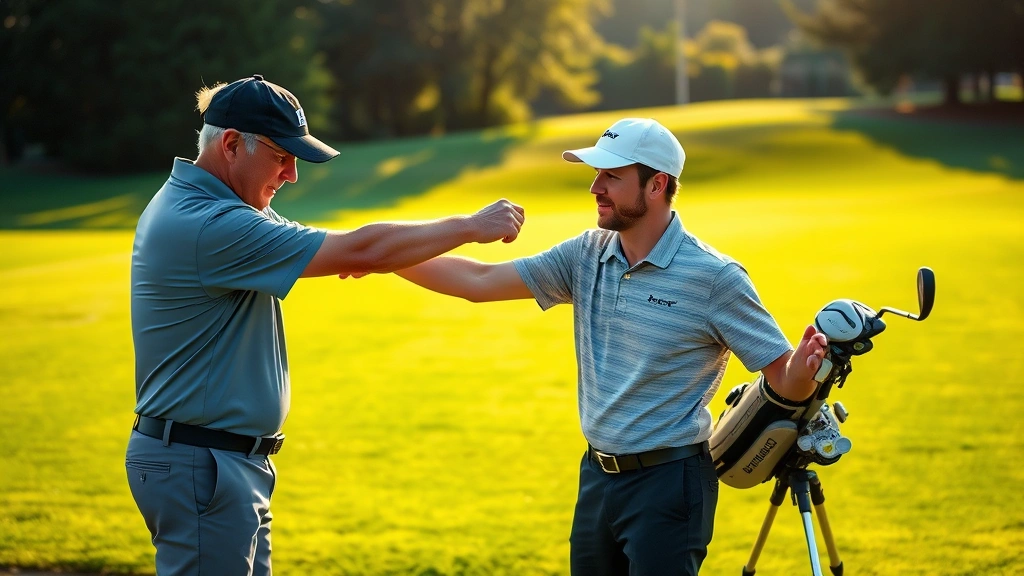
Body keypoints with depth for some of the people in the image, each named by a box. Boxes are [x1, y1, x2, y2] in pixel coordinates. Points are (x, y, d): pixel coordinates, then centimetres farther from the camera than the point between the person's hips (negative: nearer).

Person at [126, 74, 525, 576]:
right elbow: (359, 252, -21)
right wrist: (470, 226, -12)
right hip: (200, 465, -10)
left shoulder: (189, 204, 12)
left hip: (233, 460, 10)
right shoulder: (210, 226, -22)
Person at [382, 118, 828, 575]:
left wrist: (803, 372, -36)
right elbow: (480, 281, 1)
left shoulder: (715, 278, -14)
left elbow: (783, 378, -13)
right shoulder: (587, 255, 2)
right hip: (597, 476, 6)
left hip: (669, 484, -6)